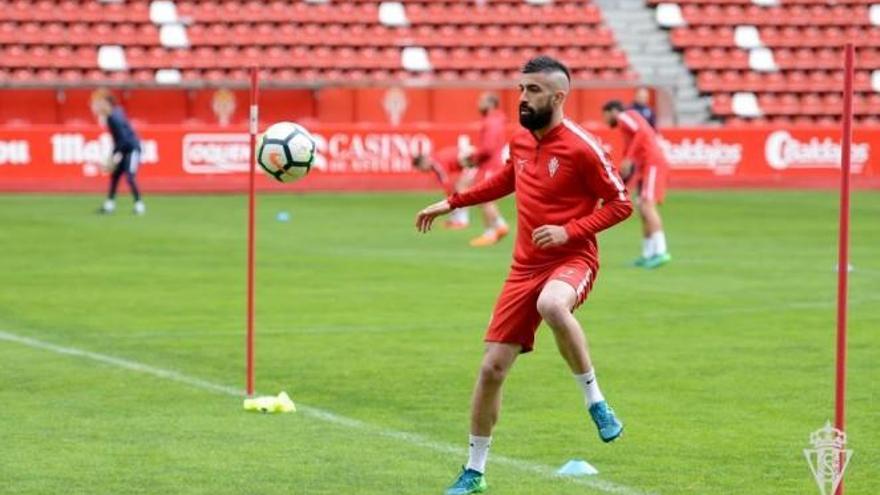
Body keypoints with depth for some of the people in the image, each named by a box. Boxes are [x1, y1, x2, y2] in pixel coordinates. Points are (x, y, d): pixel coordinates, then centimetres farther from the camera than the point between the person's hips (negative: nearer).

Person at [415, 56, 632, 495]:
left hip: (571, 260, -6)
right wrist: (451, 203, 27)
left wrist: (570, 231, -19)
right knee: (492, 368, 3)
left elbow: (620, 203, -9)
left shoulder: (581, 147, -13)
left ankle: (595, 401, -22)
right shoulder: (521, 141, 8)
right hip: (525, 266, 6)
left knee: (551, 304, -43)